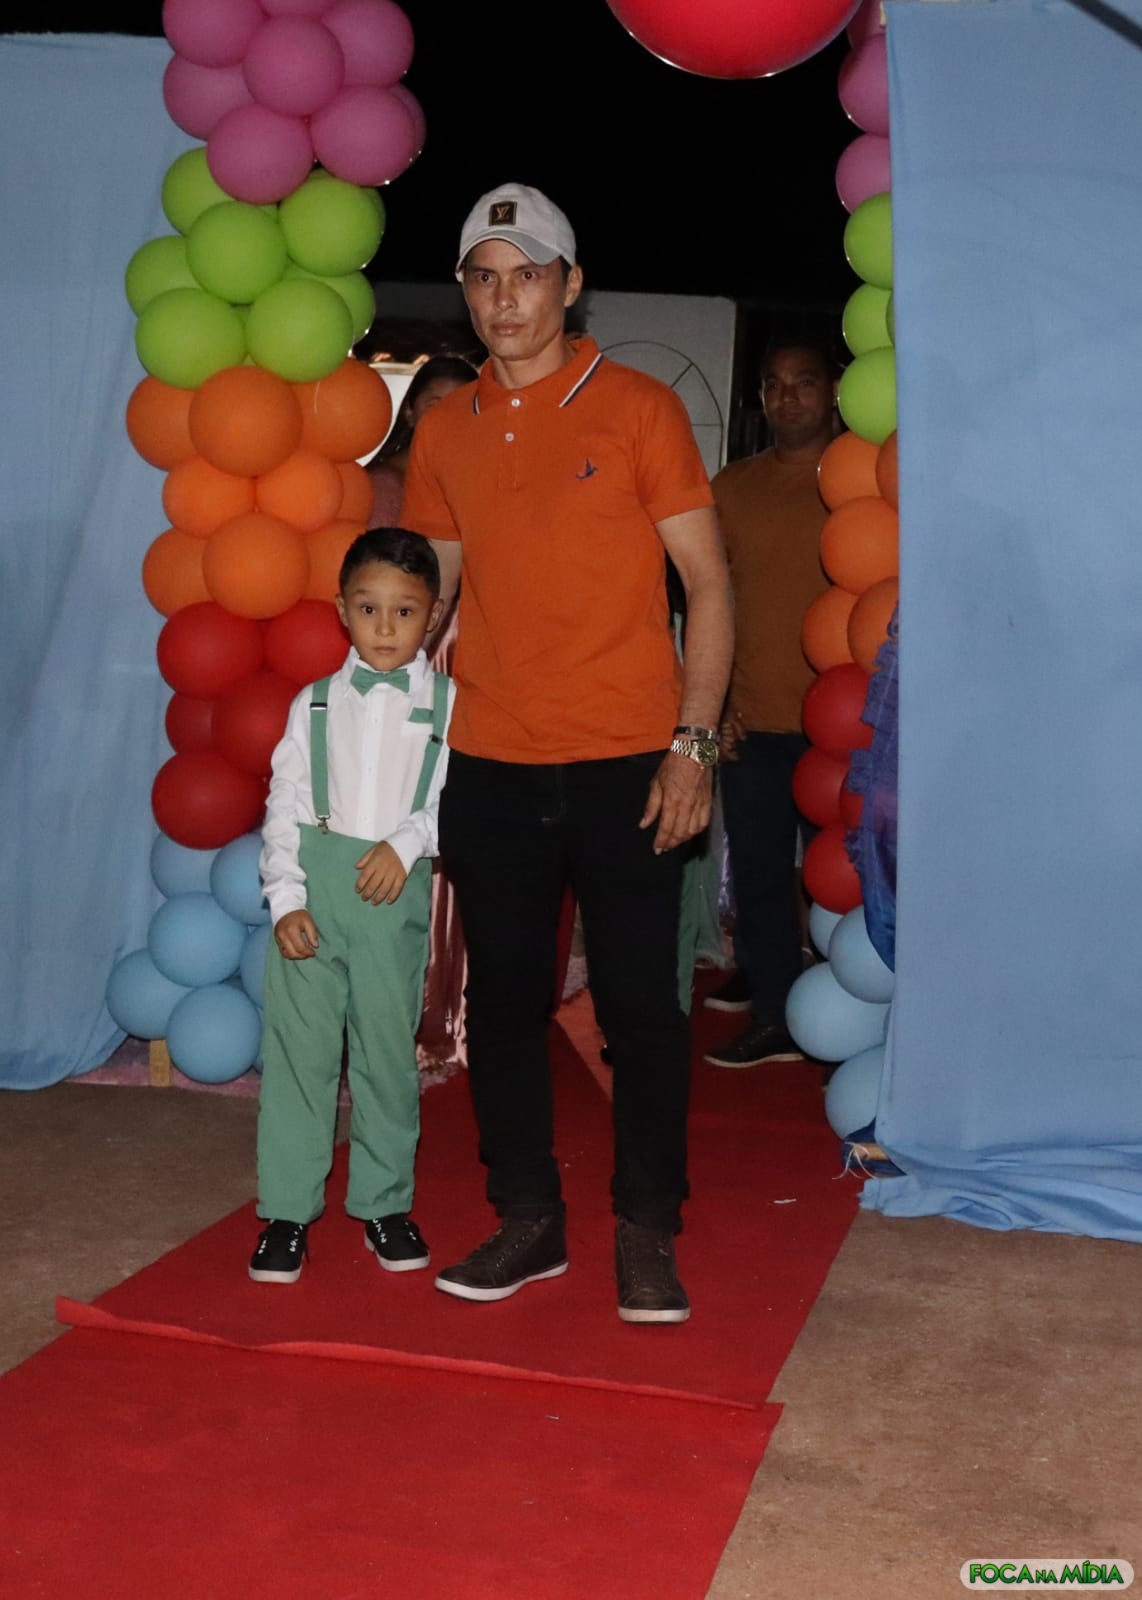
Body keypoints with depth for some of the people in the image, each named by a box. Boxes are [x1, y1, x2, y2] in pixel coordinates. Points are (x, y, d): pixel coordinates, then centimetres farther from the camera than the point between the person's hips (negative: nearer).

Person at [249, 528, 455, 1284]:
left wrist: (407, 842, -16)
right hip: (315, 879, 1)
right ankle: (288, 1210, 12)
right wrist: (287, 897, -5)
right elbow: (285, 803, 4)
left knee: (389, 1047, 6)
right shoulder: (316, 702, 7)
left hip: (397, 889, -1)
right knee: (299, 1044, 2)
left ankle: (385, 1202, 21)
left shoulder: (447, 704, 3)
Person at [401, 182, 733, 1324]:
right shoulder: (444, 433, 9)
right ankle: (528, 1219, 24)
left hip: (625, 764, -3)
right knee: (502, 1000, 10)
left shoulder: (638, 409, -2)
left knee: (639, 1003, 1)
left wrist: (693, 742, -11)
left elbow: (707, 584, -3)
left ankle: (647, 1235, 15)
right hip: (489, 768, 4)